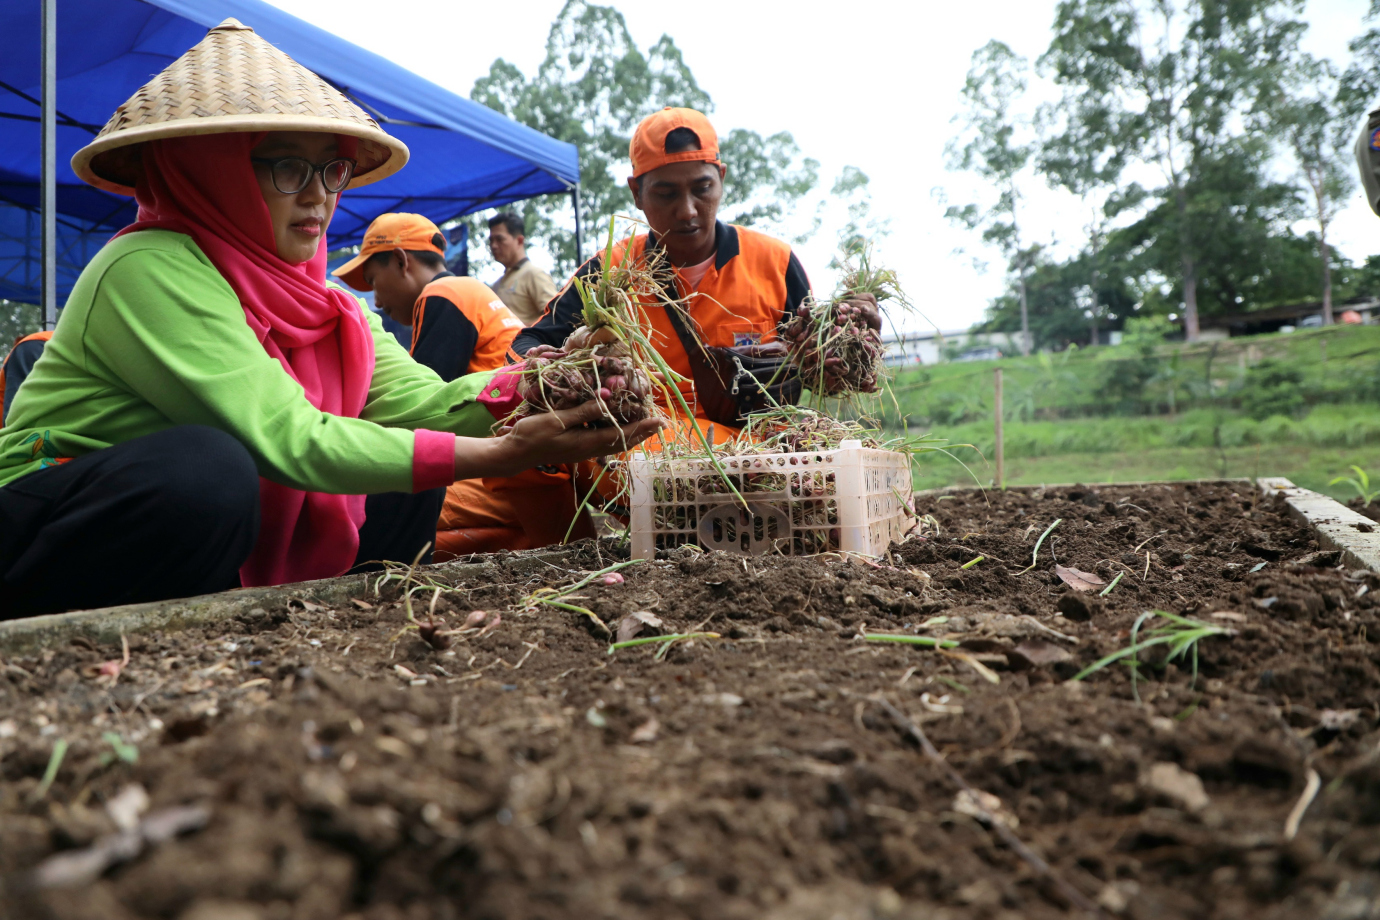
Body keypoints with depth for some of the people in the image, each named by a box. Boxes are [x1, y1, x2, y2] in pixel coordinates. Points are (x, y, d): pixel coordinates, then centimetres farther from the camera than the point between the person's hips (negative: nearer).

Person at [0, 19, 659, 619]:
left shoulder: (313, 295, 2)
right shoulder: (152, 271, -22)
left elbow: (422, 399, -10)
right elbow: (286, 439, -31)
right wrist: (500, 455, -35)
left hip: (207, 537, 7)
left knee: (404, 485, -4)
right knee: (204, 465, -35)